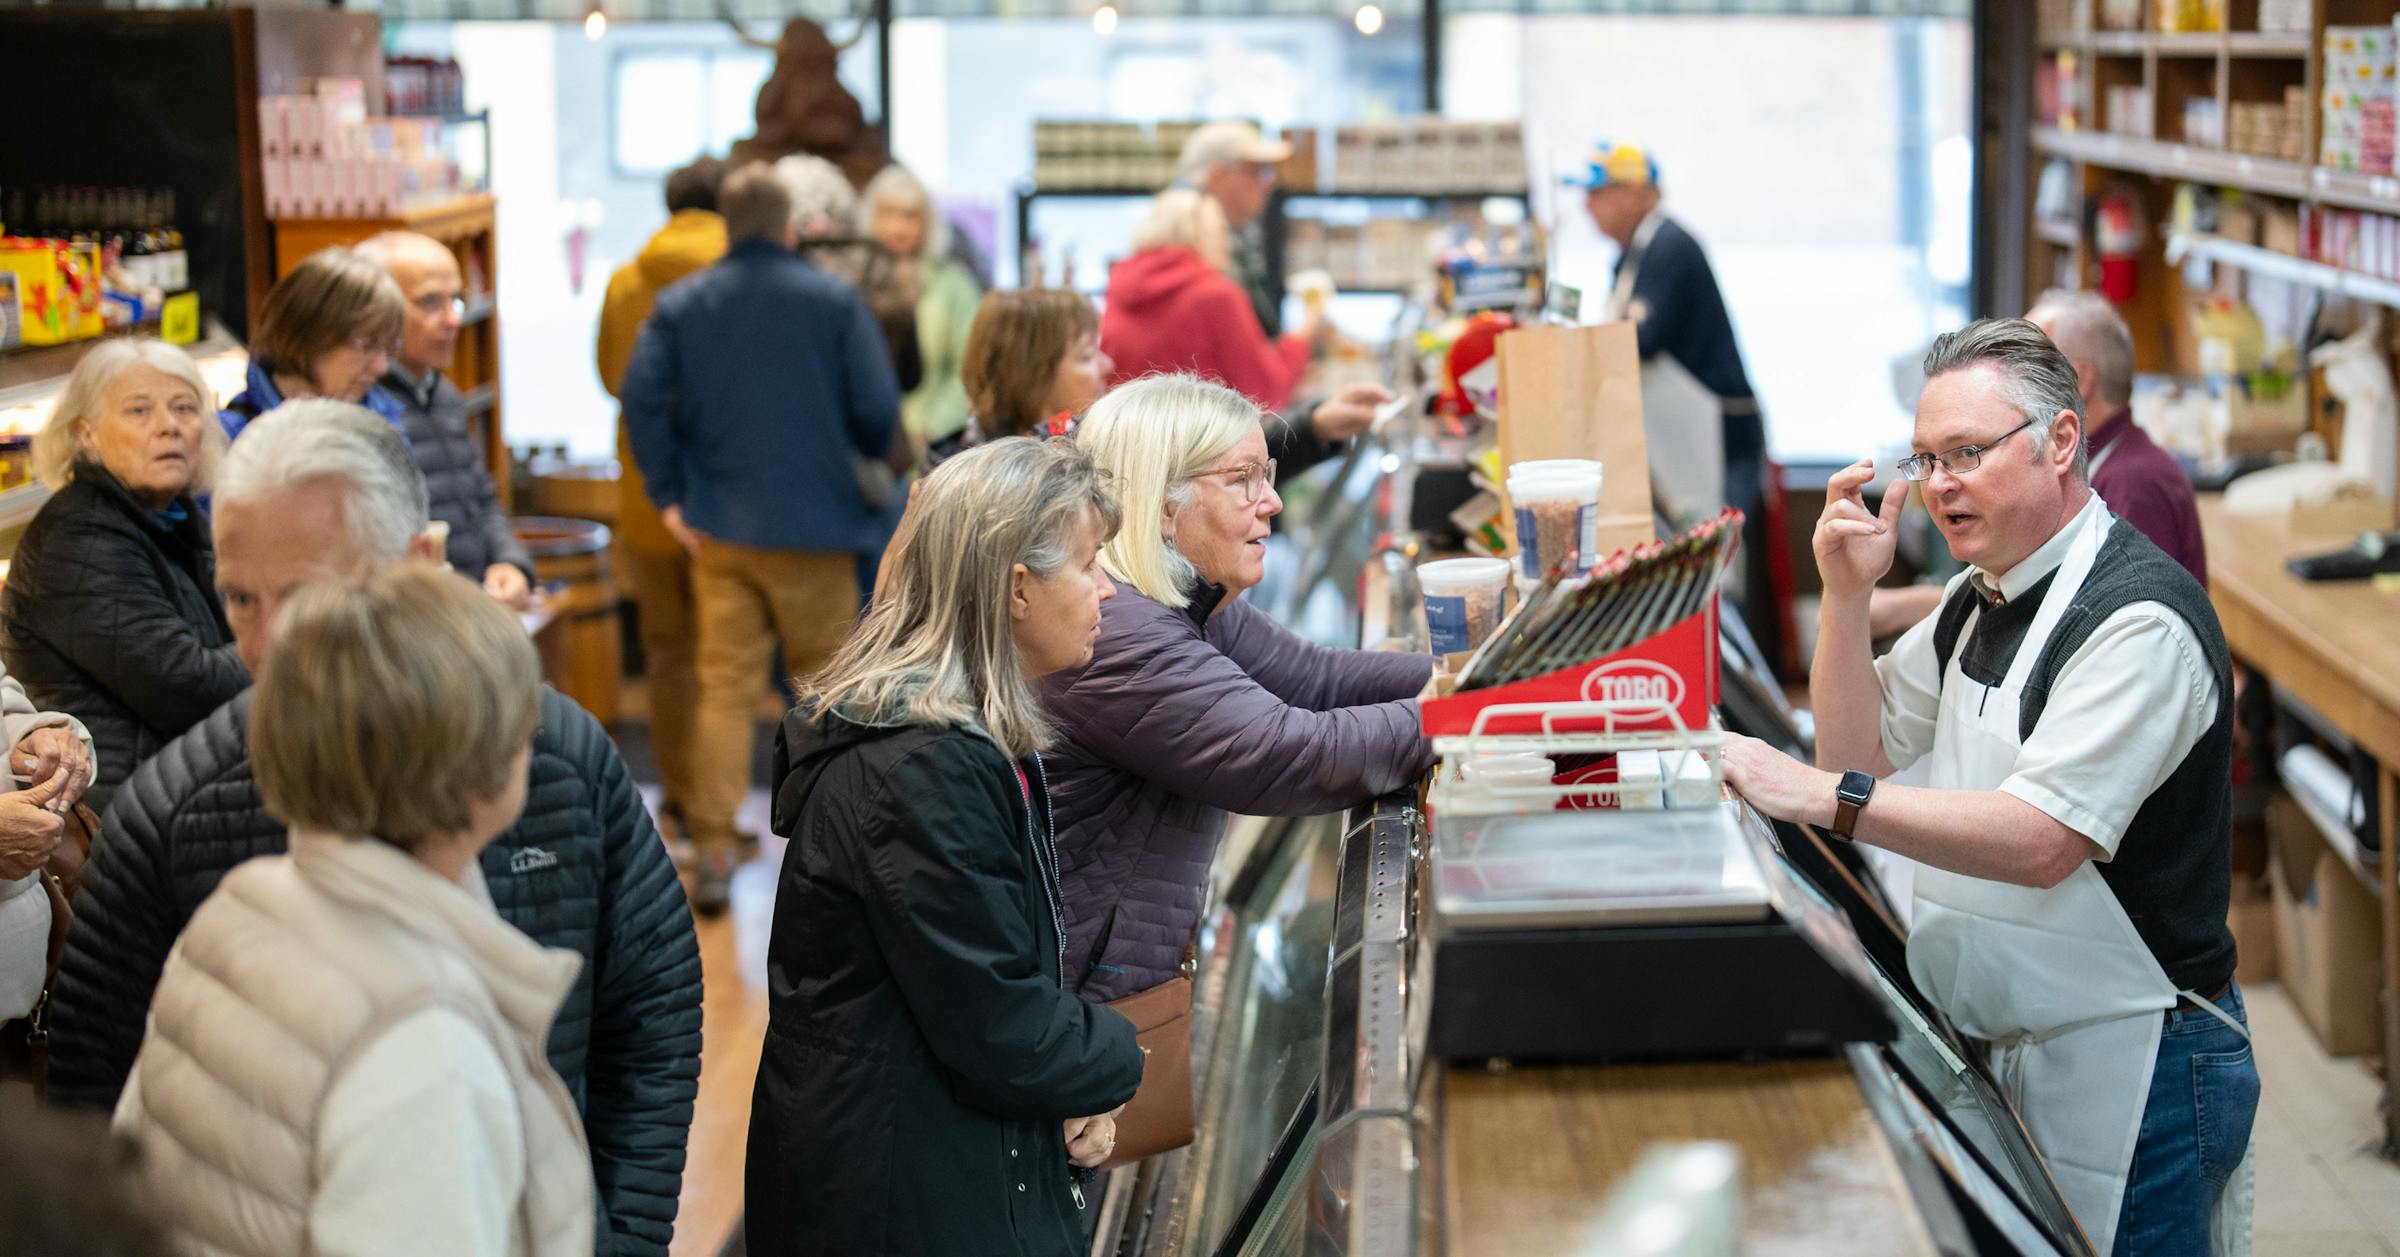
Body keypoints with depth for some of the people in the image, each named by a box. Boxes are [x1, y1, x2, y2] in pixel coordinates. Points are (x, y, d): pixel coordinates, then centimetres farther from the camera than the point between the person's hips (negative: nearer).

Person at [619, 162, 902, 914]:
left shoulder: (680, 305, 3)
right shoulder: (834, 302, -4)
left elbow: (642, 398, -7)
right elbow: (879, 409, -8)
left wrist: (669, 496, 0)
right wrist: (867, 459, 13)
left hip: (718, 532, 2)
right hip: (816, 527, -2)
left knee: (724, 688, 3)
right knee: (826, 682, 12)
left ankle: (714, 849, -3)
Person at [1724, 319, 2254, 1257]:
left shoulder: (2139, 617, -20)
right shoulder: (1981, 599, 12)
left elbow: (2041, 841, -28)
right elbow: (1863, 747, 13)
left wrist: (1824, 796, -31)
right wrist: (1847, 595, -2)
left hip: (2127, 1074, -9)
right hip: (1998, 1053, 9)